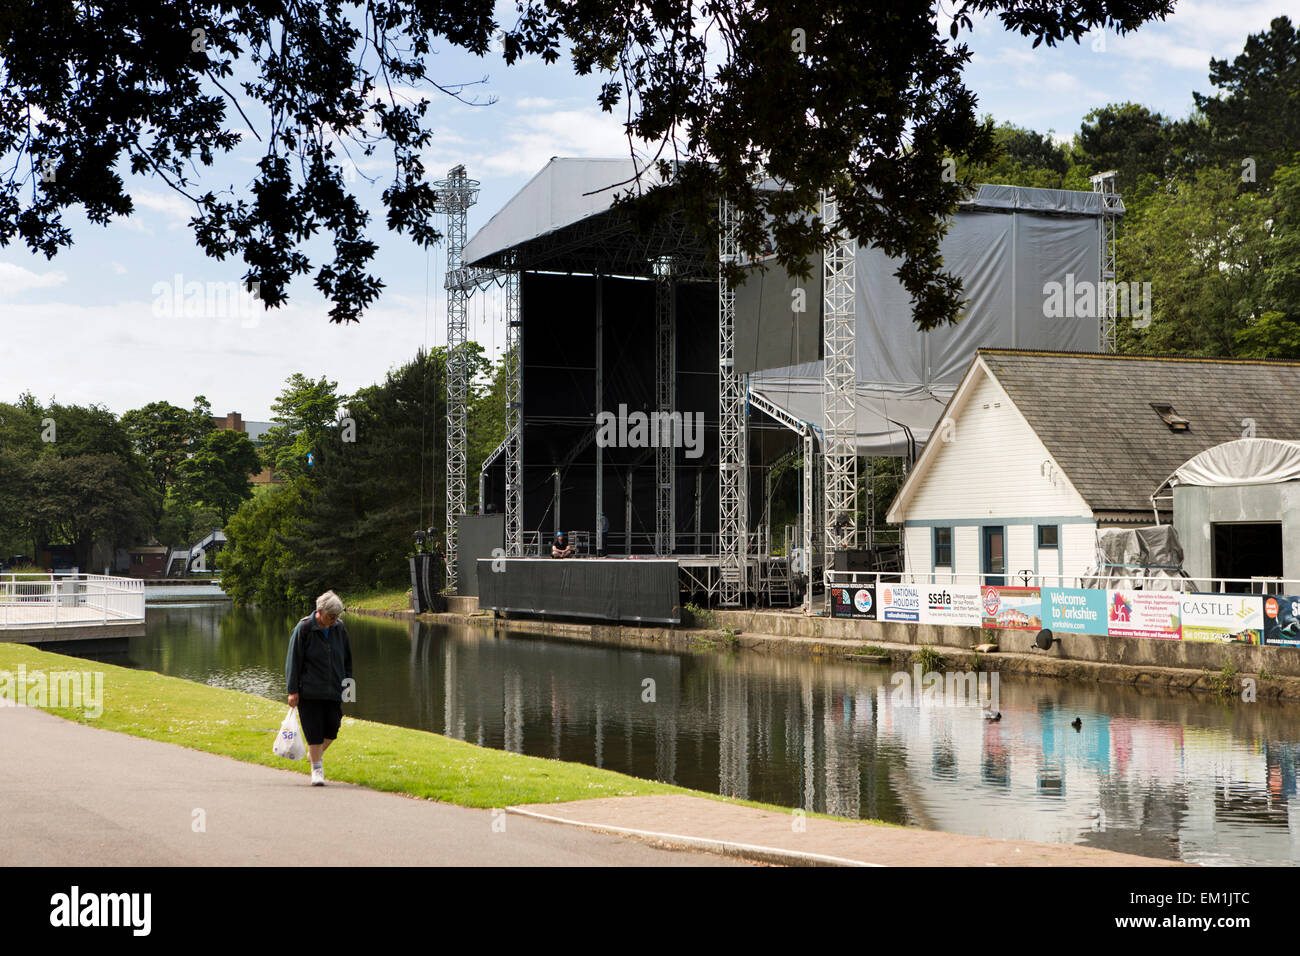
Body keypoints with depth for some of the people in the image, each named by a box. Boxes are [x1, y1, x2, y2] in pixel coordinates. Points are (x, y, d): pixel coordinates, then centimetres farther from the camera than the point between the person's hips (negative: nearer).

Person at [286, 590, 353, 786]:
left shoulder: (339, 628, 5)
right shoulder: (304, 628, -8)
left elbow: (347, 657, 19)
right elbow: (293, 661, -6)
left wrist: (348, 679, 12)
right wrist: (293, 691, -8)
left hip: (333, 690, 4)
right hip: (309, 692, -4)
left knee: (332, 729, 1)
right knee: (314, 731, -5)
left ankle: (317, 752, 29)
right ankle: (317, 769, 5)